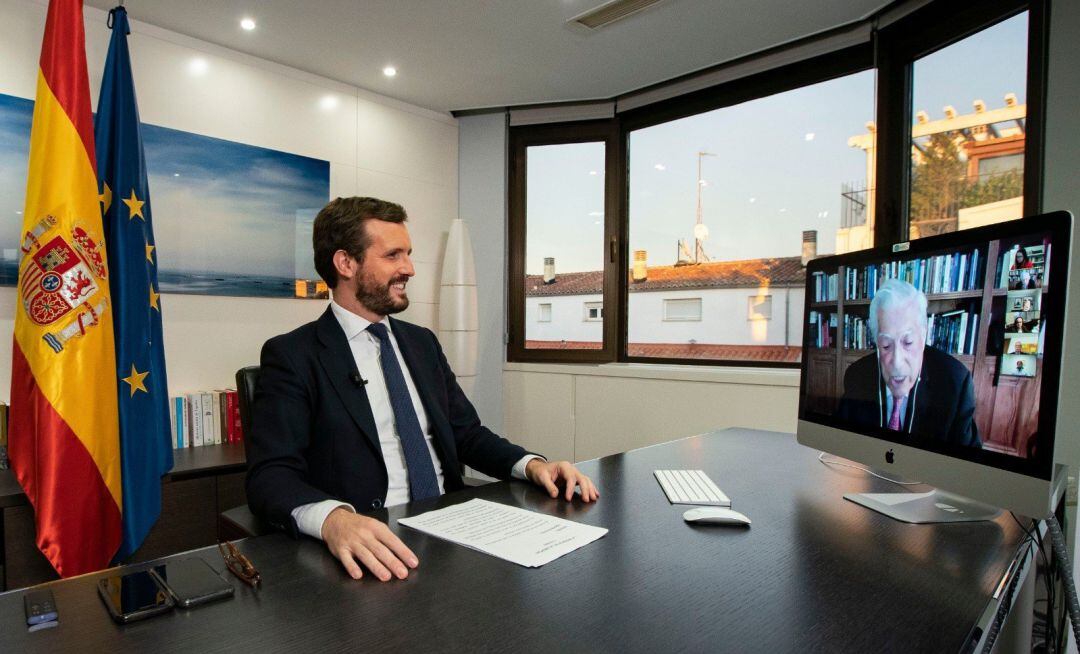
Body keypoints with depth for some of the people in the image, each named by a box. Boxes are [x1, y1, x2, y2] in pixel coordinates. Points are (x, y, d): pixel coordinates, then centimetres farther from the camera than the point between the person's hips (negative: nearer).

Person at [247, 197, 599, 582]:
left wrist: (532, 464, -3)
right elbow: (270, 475, -14)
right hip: (375, 543, -4)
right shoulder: (292, 355, -4)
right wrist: (334, 518, -35)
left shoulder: (422, 343, 13)